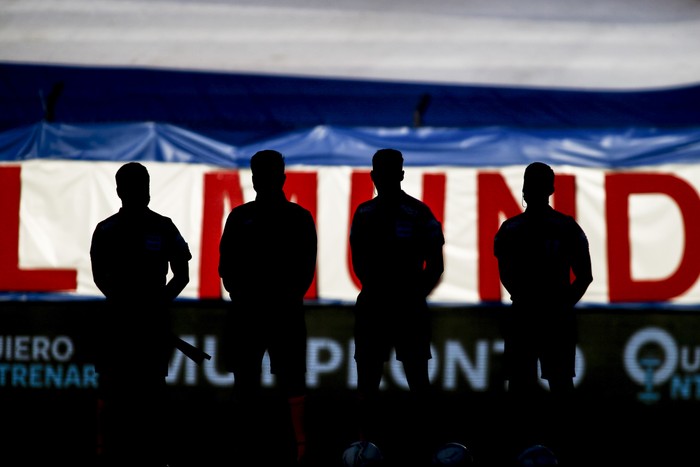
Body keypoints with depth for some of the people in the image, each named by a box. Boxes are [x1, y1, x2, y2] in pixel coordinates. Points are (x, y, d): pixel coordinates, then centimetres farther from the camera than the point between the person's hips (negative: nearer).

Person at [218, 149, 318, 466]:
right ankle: (249, 440, 12)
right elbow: (227, 265, 7)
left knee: (291, 375, -8)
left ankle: (300, 440, -13)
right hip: (245, 310, 2)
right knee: (245, 377, 4)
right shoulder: (240, 217, 10)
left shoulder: (299, 218, 5)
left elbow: (306, 267, 3)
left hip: (285, 310, -2)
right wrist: (238, 292, -5)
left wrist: (292, 295, -7)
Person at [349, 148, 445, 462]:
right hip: (371, 305, 4)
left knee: (417, 377, 2)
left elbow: (435, 267, -3)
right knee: (367, 378, 4)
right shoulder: (364, 213, 7)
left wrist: (415, 296, -7)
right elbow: (359, 261, 14)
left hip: (409, 307, -4)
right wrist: (375, 290, 5)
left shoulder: (419, 214, -5)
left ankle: (422, 439, 6)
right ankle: (368, 442, 8)